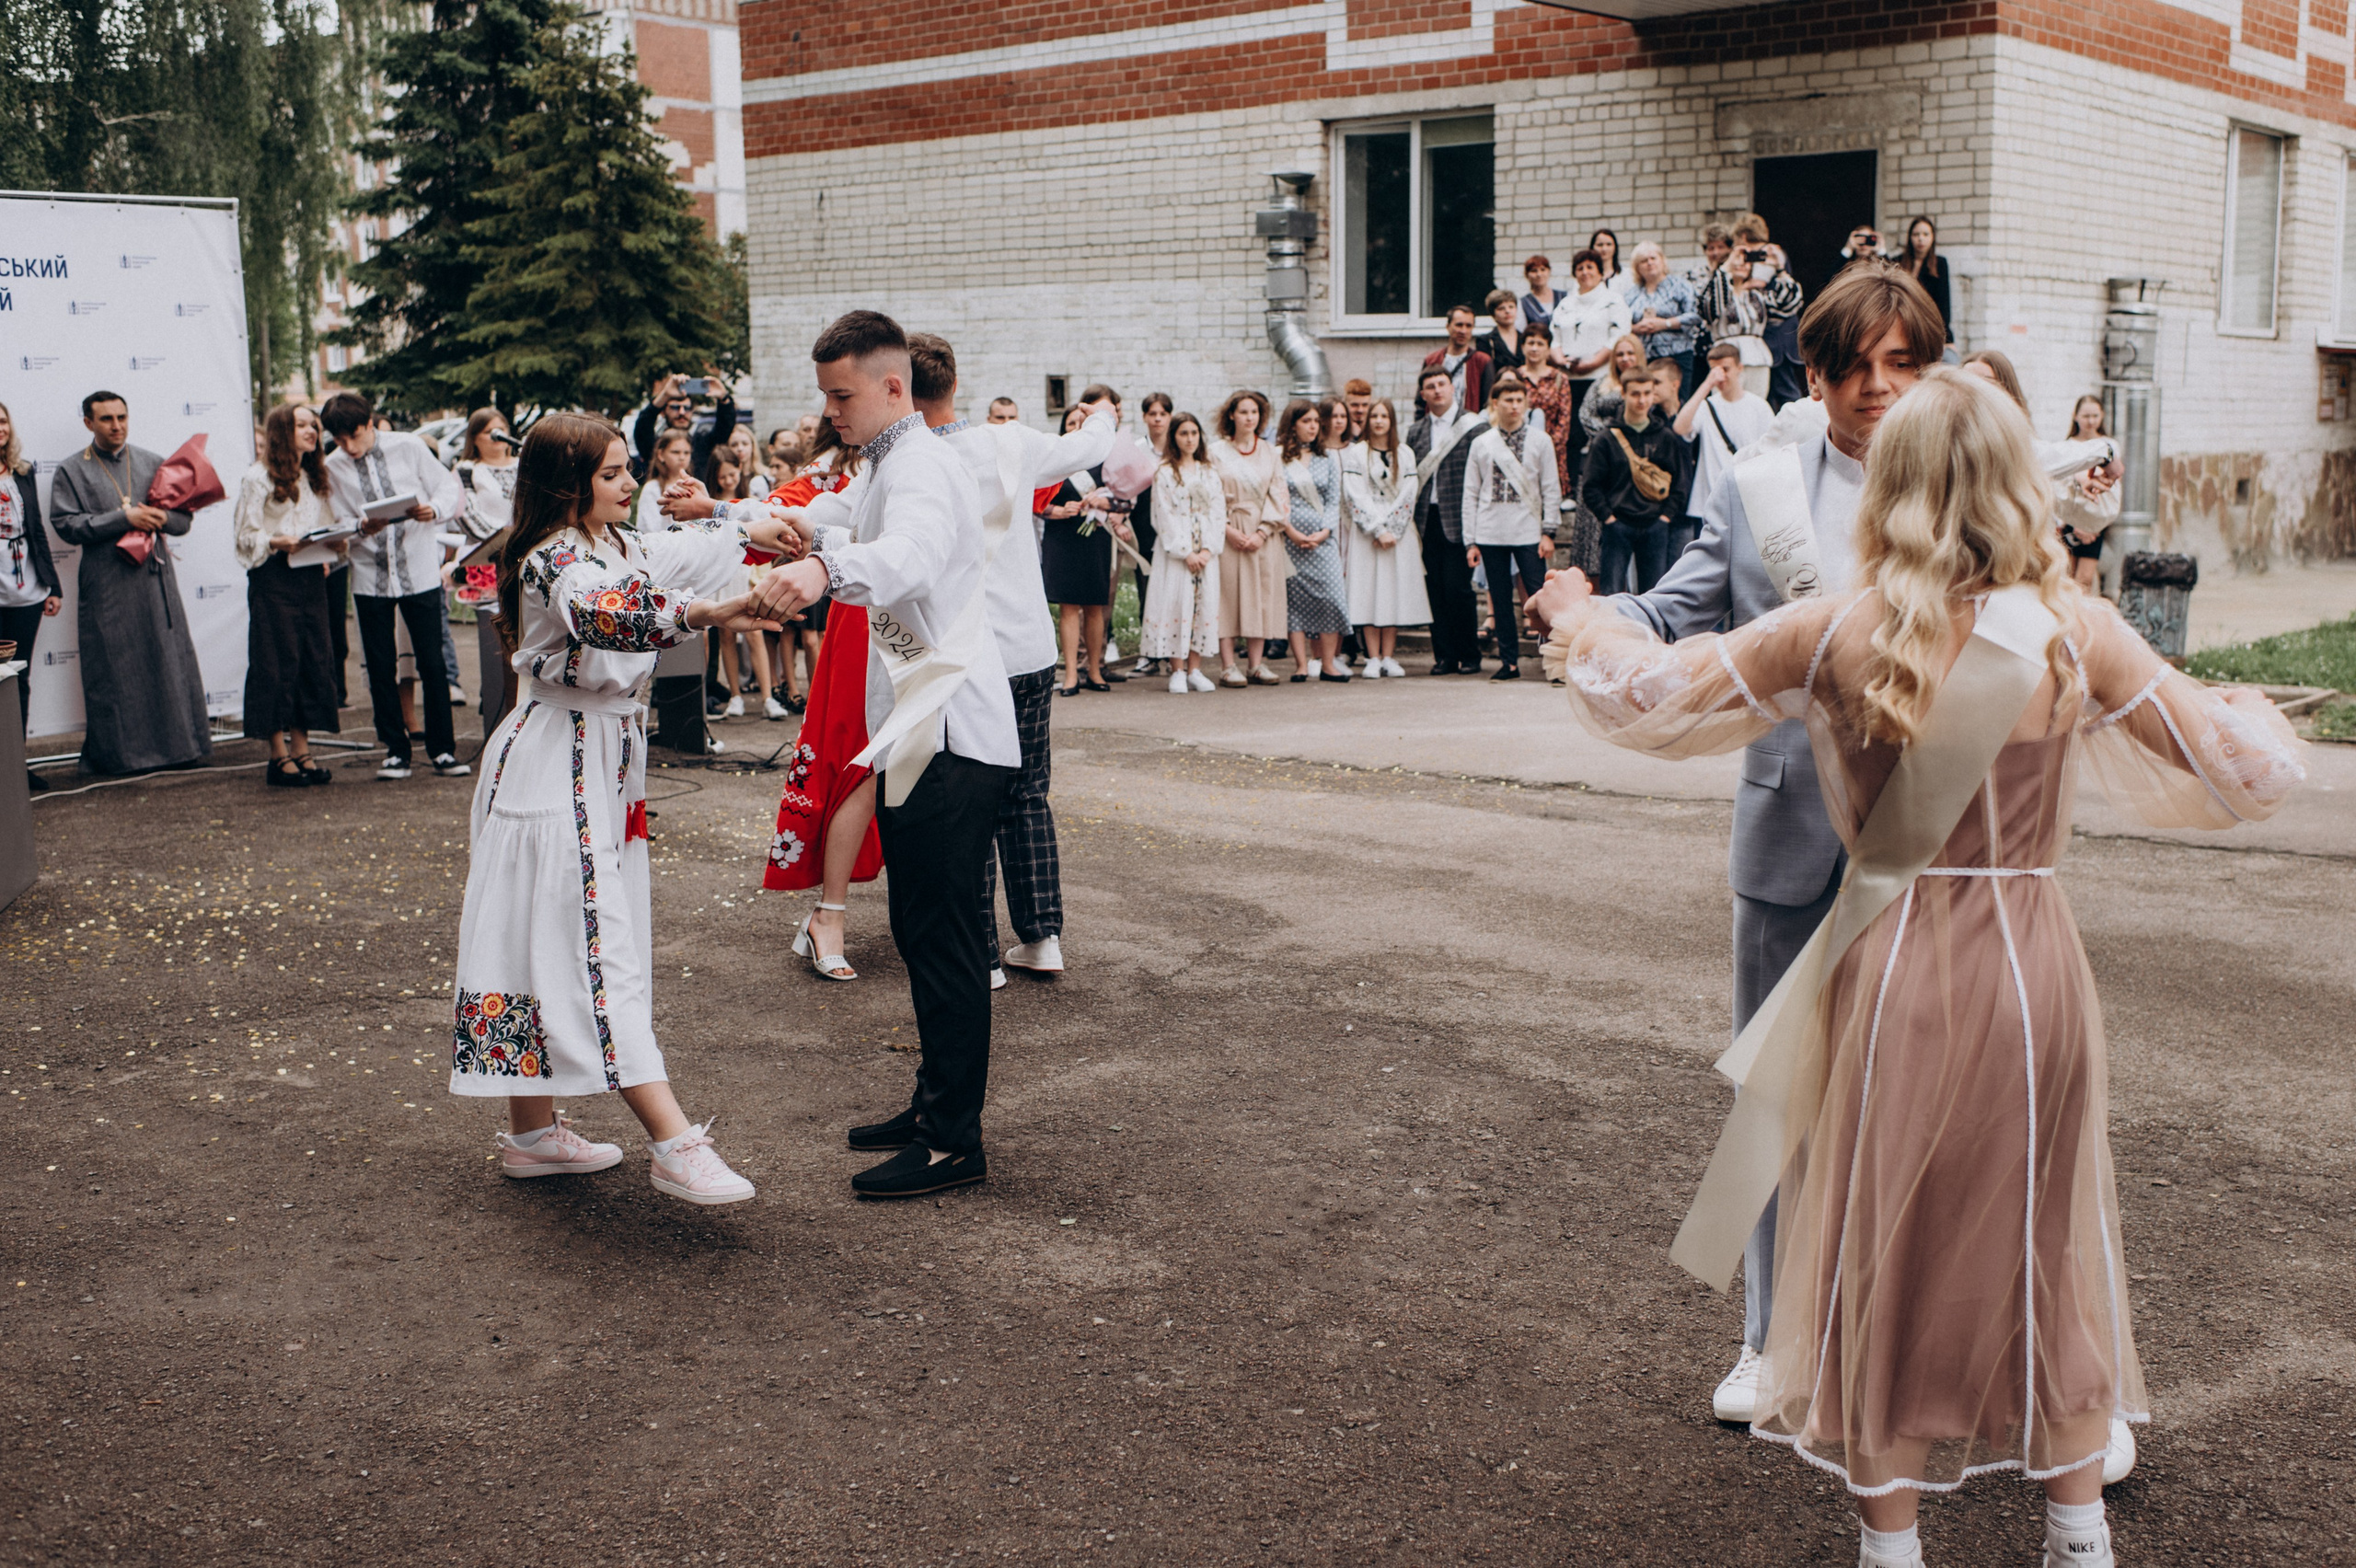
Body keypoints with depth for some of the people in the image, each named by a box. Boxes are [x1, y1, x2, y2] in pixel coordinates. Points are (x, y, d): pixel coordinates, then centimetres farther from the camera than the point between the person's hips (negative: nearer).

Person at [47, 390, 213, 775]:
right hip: (106, 588, -3)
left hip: (156, 580, 3)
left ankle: (176, 745, 10)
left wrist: (163, 518, -9)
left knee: (170, 661, 3)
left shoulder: (152, 463, 14)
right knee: (114, 670, -2)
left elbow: (184, 518, 14)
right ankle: (119, 752, 5)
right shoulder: (70, 472, 5)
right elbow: (67, 525, -7)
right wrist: (124, 518, -14)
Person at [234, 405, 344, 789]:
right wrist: (277, 543, -23)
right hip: (273, 580, -6)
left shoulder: (315, 480, 18)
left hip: (311, 578, 7)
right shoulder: (258, 479, -3)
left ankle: (301, 750, 11)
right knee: (278, 664, -5)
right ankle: (279, 757, -1)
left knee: (312, 661, 4)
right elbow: (246, 537, -6)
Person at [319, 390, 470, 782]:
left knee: (432, 664, -1)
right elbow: (338, 525, 0)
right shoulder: (333, 467, 0)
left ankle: (442, 749, 9)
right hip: (370, 576, 2)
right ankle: (396, 750, 16)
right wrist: (362, 528, -22)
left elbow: (451, 489, 1)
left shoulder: (408, 447, -2)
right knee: (380, 668, 6)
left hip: (419, 570, -1)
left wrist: (434, 510, -20)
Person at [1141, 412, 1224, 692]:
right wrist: (1186, 553, -12)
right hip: (1175, 550, -4)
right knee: (1176, 603, -7)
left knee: (1204, 604, 0)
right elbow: (1166, 516, -5)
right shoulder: (1165, 473, 1)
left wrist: (1208, 550, -7)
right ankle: (1178, 672, -3)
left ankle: (1195, 669, 5)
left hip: (1206, 551, 4)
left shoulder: (1210, 473, 13)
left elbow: (1218, 511, 6)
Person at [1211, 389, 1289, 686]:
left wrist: (1263, 532, -7)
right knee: (1228, 594, -6)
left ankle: (1256, 663, 4)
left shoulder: (1271, 453, 11)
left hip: (1263, 535, 3)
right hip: (1228, 534, -2)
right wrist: (1228, 529, -12)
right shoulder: (1216, 451, 4)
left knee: (1261, 595, 0)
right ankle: (1228, 665, -5)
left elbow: (1278, 495, 5)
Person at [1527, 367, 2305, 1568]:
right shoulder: (2074, 633, -7)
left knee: (1884, 1253, 13)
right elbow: (2245, 771, -4)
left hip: (1893, 964, -1)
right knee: (2050, 1245, 18)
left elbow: (1653, 696, -1)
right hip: (2033, 968, 1)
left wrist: (1579, 623, 18)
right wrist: (2255, 716, 19)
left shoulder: (1835, 632, -9)